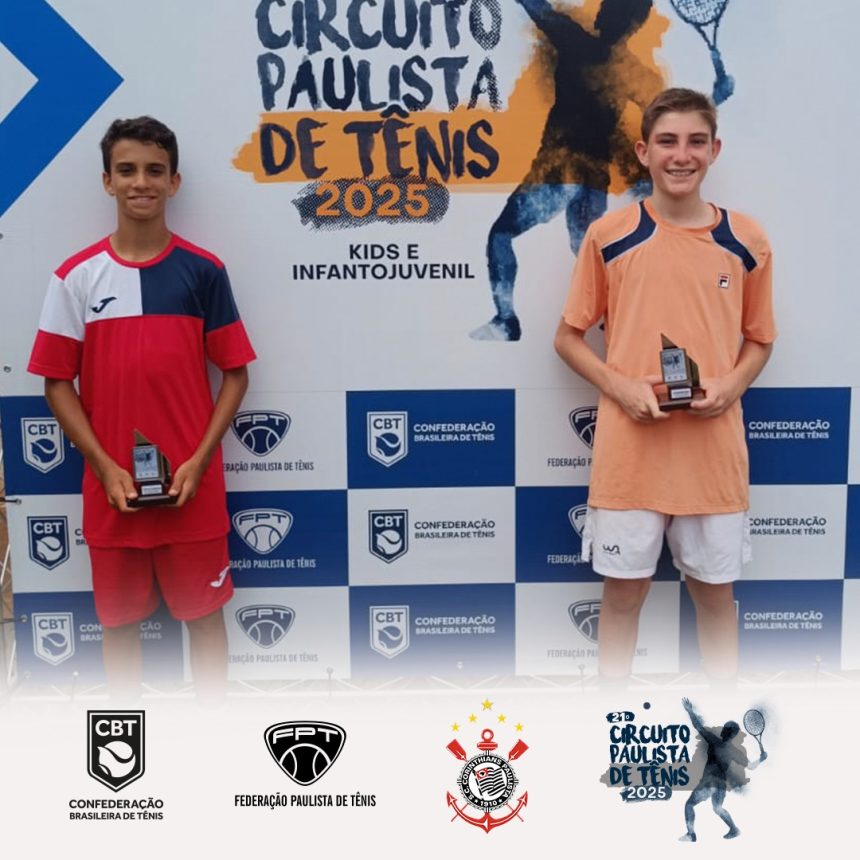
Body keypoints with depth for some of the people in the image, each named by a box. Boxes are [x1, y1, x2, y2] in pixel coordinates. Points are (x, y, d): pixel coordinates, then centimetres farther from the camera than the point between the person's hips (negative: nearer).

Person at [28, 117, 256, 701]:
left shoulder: (203, 271, -2)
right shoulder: (77, 276, -1)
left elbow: (235, 373, 0)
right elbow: (58, 382, 1)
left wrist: (199, 461, -10)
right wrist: (105, 467, -9)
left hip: (192, 486, -1)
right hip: (112, 487, 1)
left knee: (205, 611, 11)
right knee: (120, 616, 14)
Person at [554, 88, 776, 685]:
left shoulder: (746, 241, 2)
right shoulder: (608, 236, -2)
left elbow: (759, 339, 13)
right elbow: (568, 336, 4)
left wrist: (731, 385, -8)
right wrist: (621, 387, -12)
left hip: (714, 450, 2)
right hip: (629, 449, -1)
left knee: (716, 589, 14)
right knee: (624, 589, 9)